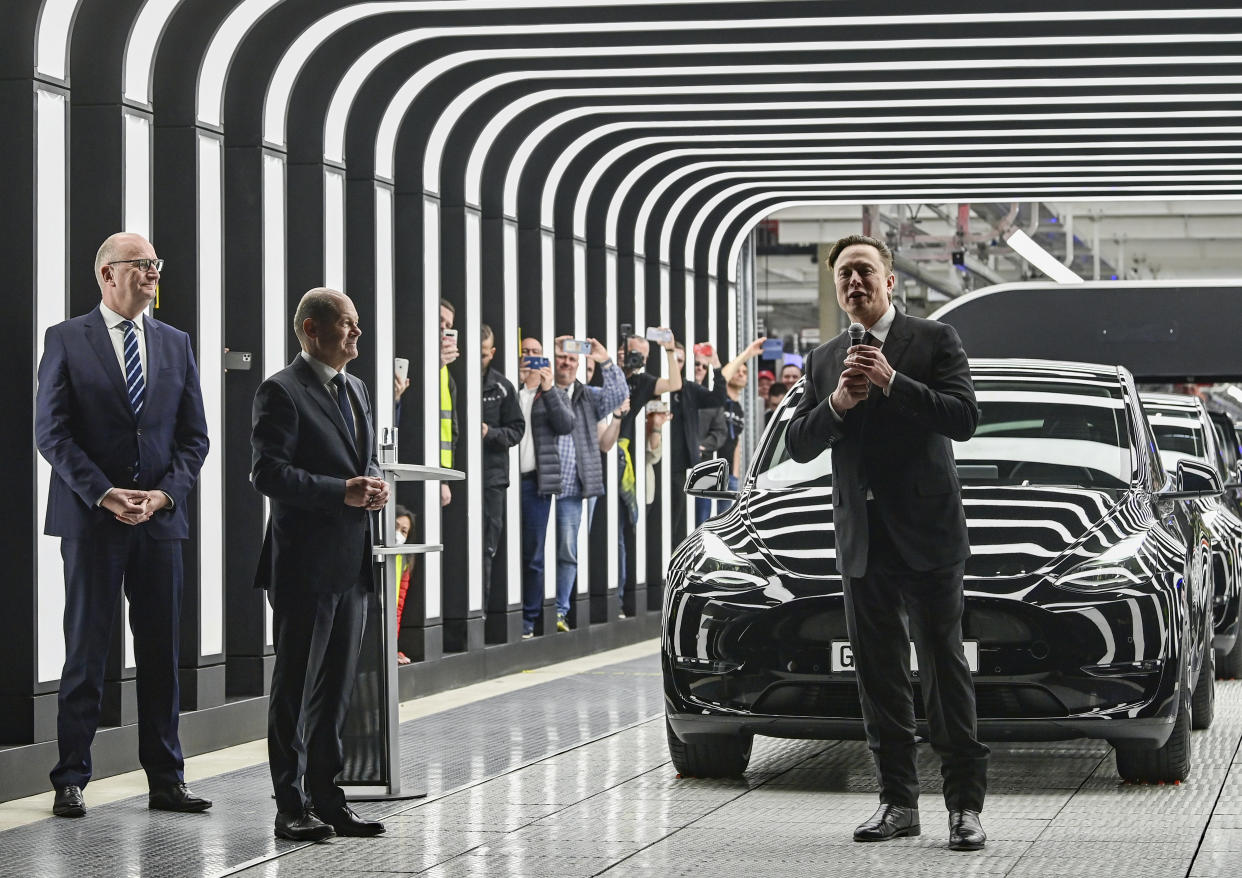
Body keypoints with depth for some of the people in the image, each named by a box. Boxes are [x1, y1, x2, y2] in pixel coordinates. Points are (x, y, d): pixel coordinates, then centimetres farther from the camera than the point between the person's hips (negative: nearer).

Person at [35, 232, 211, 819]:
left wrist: (166, 493, -6)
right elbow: (52, 432, -5)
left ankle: (166, 780, 10)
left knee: (161, 652, 5)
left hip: (160, 517, 4)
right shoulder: (66, 340, 1)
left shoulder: (175, 344, 13)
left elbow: (194, 436, 10)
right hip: (90, 520, -3)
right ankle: (71, 781, 5)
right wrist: (102, 494, -14)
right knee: (85, 651, 0)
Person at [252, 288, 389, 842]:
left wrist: (375, 486, 3)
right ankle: (291, 807, 5)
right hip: (305, 563, -8)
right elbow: (267, 473, -18)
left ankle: (327, 799, 19)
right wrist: (343, 493, -22)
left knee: (335, 690, 12)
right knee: (295, 690, 0)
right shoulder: (282, 392, -9)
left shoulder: (356, 390, 17)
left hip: (352, 562, 8)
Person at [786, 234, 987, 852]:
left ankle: (965, 804, -4)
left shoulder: (934, 340, 1)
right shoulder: (823, 362, 15)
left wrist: (891, 382, -18)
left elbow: (964, 417, -11)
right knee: (879, 674, 7)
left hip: (926, 533, -5)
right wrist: (837, 403, -9)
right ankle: (898, 802, 13)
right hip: (862, 540, 5)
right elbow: (798, 445, 9)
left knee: (944, 668, -6)